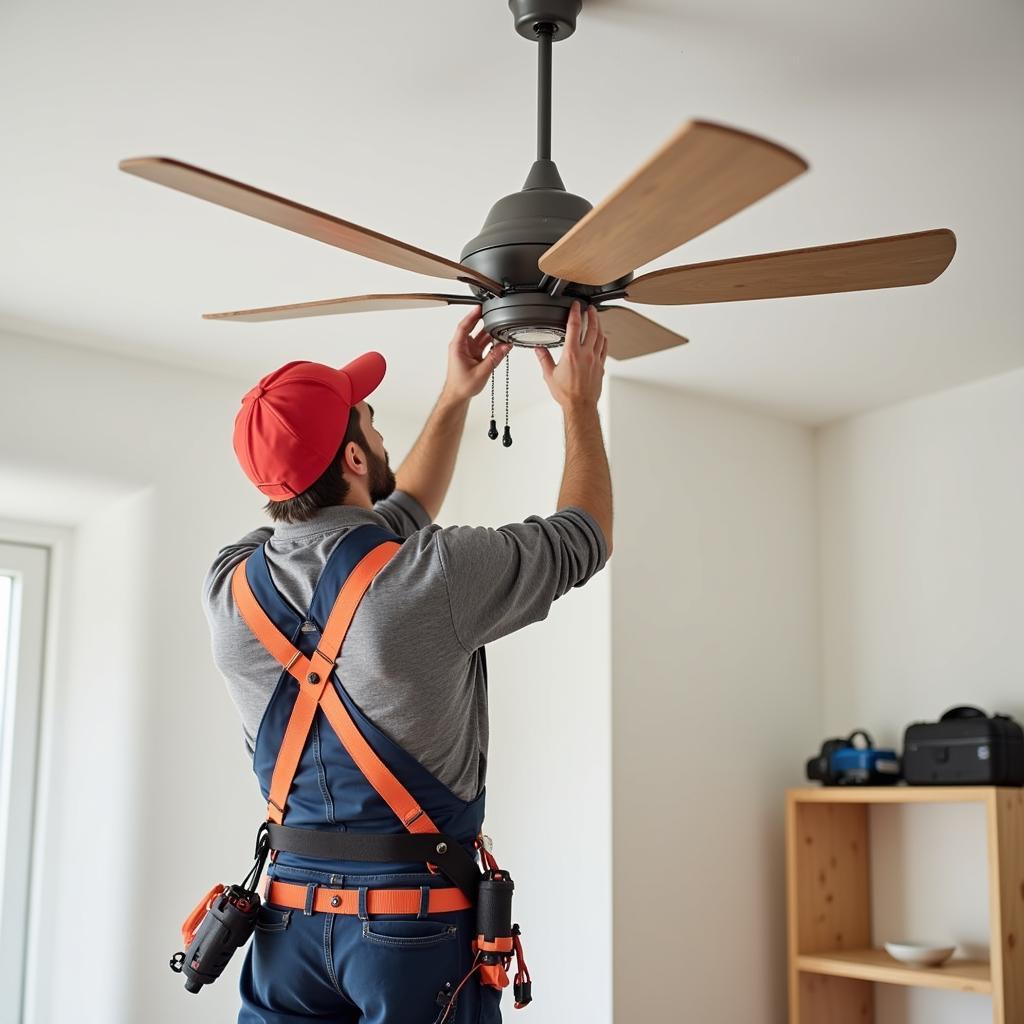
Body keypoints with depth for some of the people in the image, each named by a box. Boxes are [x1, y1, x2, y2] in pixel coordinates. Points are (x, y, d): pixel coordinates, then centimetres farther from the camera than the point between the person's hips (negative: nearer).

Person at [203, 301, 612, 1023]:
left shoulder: (232, 588, -3)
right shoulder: (435, 578, -21)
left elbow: (399, 516, 15)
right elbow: (583, 540, -1)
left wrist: (455, 399, 20)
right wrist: (580, 406, 12)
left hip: (289, 912, 5)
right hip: (420, 915, -4)